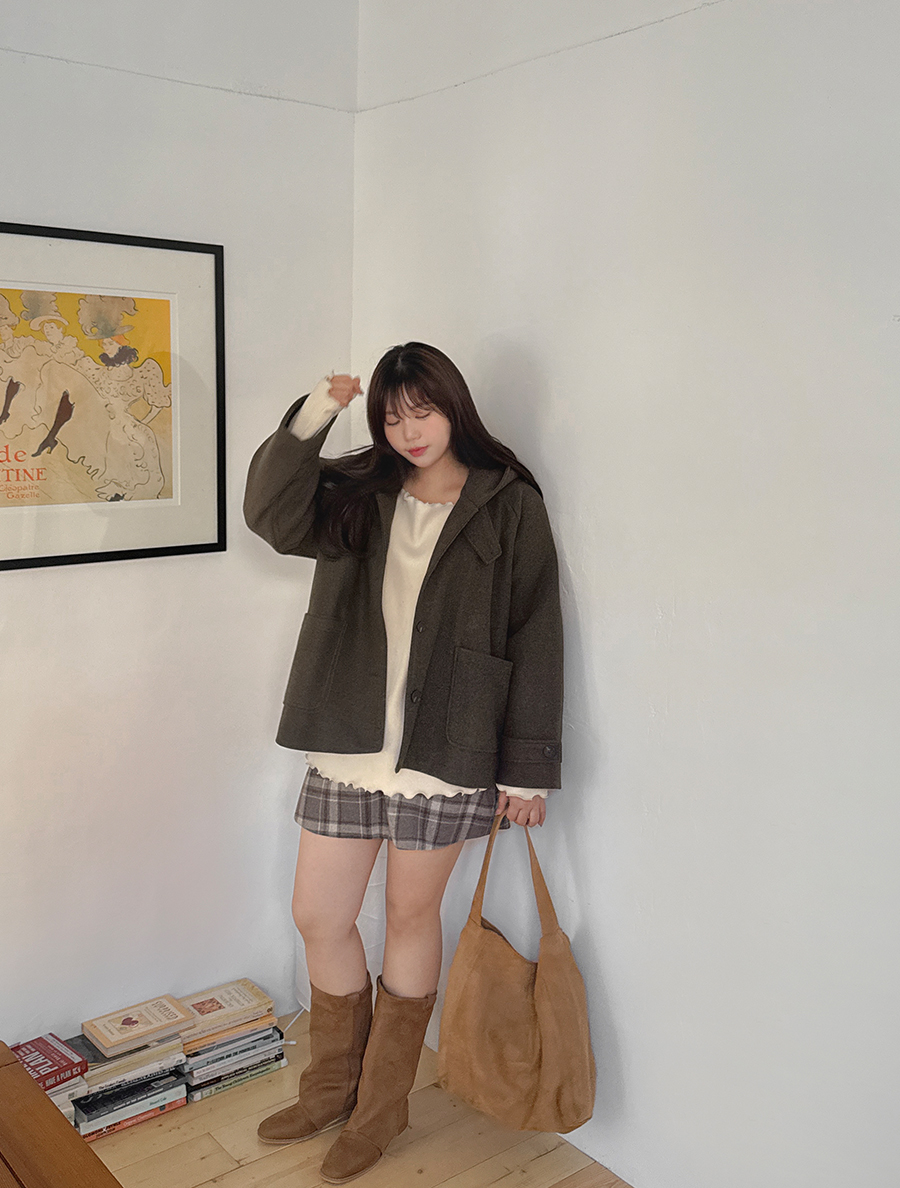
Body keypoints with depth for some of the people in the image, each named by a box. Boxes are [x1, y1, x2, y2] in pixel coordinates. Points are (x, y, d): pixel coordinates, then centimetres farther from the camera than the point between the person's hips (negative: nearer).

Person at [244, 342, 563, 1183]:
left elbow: (535, 641, -6)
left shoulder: (510, 505, -4)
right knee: (318, 918, 12)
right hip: (345, 749, 4)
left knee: (411, 918, 12)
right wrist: (309, 421, -23)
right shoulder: (358, 495, 7)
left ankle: (382, 1106, 33)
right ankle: (331, 1089, 37)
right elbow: (271, 515, -10)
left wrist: (527, 767, -8)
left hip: (443, 756, -4)